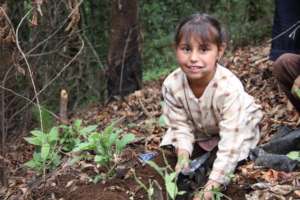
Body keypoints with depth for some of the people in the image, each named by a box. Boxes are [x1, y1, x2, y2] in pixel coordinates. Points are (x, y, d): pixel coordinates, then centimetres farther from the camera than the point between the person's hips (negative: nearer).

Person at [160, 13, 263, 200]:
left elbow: (231, 142, -41)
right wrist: (183, 156, -35)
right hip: (199, 130, 3)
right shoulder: (172, 85, -29)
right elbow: (181, 126, -16)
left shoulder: (230, 88, -42)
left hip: (240, 126, -3)